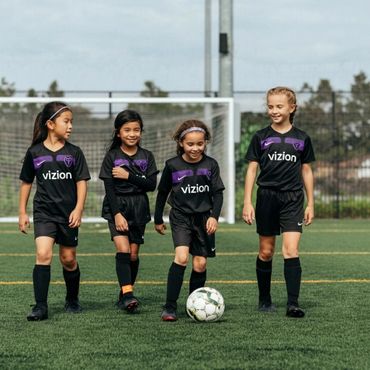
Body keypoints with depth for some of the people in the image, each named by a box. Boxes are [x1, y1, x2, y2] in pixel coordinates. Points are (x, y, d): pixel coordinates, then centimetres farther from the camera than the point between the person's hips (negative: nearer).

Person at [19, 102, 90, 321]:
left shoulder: (74, 152, 1)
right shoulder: (35, 152, 1)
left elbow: (82, 182, 1)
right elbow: (26, 182, 10)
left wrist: (78, 209, -10)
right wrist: (23, 212, 9)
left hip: (68, 213, 1)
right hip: (43, 212, -1)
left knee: (68, 259, 10)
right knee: (43, 254, -18)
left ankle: (72, 300, 32)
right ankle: (41, 306, -16)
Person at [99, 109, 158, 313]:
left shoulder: (146, 156, 5)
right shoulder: (112, 156, -1)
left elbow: (151, 185, -4)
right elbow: (109, 188, -7)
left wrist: (129, 176, -14)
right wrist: (117, 214, -15)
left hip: (138, 210, 3)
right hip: (117, 207, -3)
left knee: (133, 254, 2)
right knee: (123, 249, -18)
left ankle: (125, 295, 16)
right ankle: (127, 294, -24)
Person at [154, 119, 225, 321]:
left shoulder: (210, 165, -1)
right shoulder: (173, 165, -4)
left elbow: (217, 193, 3)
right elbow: (162, 193, 9)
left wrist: (214, 216, -12)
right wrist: (158, 219, 15)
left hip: (203, 218, 2)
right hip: (180, 216, -2)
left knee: (200, 264, 1)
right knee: (181, 257, -21)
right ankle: (170, 307, -18)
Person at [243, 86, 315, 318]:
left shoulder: (302, 138, 5)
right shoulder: (261, 137, 3)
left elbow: (307, 171, 11)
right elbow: (252, 169, 4)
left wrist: (311, 204, 9)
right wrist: (247, 202, -2)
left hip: (293, 198, -1)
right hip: (267, 197, 1)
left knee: (291, 250, -13)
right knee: (266, 251, 8)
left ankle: (293, 303, -14)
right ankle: (265, 300, 21)